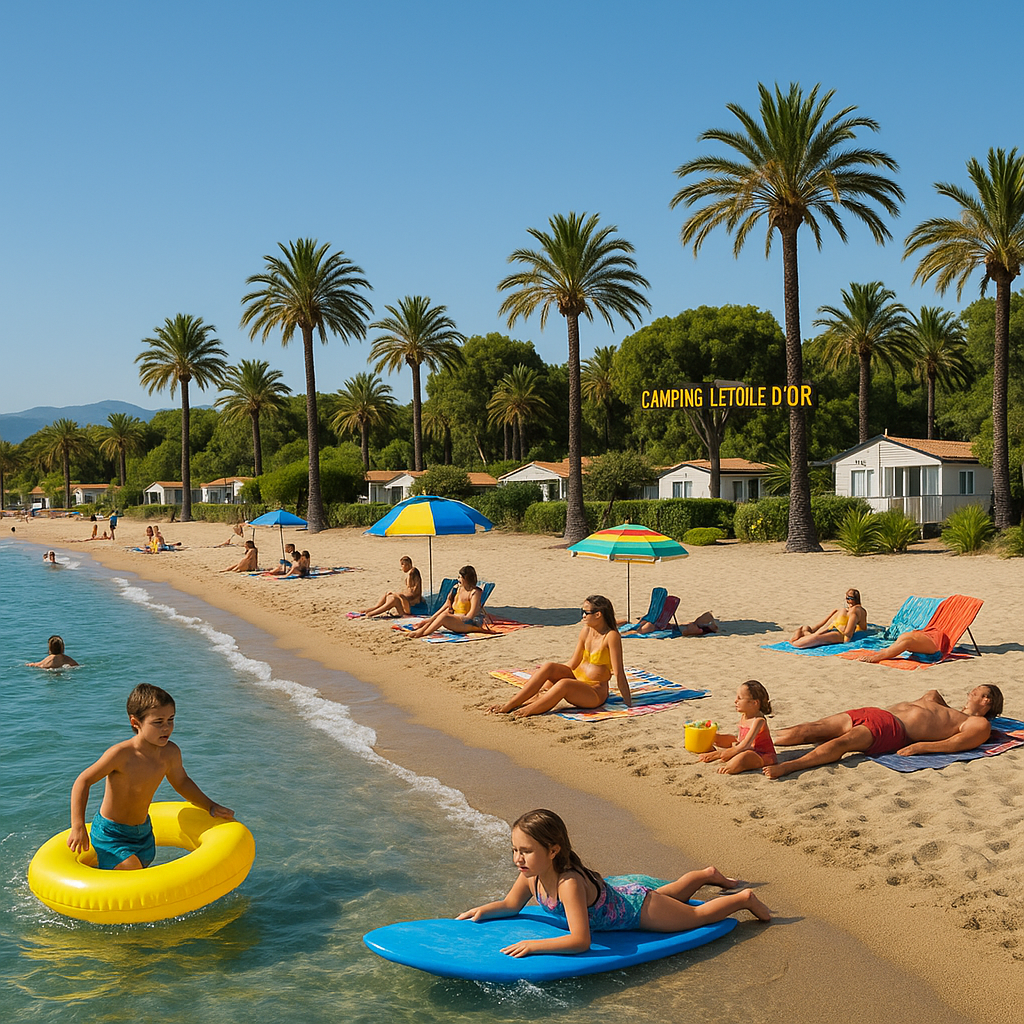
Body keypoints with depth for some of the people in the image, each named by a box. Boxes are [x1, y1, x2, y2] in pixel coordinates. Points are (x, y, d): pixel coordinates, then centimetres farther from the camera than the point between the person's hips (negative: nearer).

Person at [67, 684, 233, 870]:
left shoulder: (170, 752, -11)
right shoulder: (120, 754, -27)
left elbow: (181, 782, 10)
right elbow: (83, 781, -18)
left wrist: (211, 807, 5)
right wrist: (78, 827, -23)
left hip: (144, 832, 6)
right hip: (111, 834, -6)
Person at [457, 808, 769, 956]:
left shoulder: (569, 884, -44)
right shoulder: (532, 875, -22)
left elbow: (581, 940, -49)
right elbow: (511, 904, -2)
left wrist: (533, 945, -53)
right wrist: (483, 911, -20)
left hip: (637, 907, -7)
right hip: (618, 896, 7)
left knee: (697, 914, 15)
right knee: (673, 892, 35)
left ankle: (745, 898, 36)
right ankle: (708, 874, 59)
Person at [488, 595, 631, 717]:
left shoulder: (611, 636, -17)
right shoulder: (586, 631, 4)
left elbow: (618, 673, -18)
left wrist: (629, 703, -15)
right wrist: (544, 673, 15)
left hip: (596, 693, -7)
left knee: (564, 684, -35)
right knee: (549, 666, -17)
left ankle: (527, 711, -28)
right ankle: (510, 704, -20)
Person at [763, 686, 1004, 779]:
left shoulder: (979, 724, 10)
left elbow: (954, 744, -7)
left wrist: (920, 746, -19)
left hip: (893, 729, -8)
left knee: (839, 743, -33)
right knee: (808, 730, -8)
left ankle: (785, 766, -46)